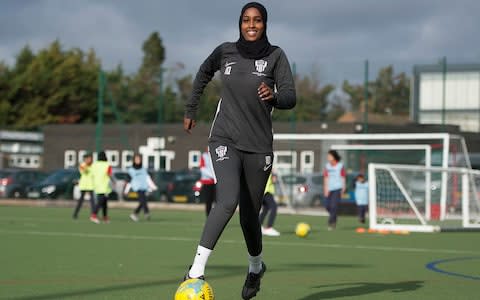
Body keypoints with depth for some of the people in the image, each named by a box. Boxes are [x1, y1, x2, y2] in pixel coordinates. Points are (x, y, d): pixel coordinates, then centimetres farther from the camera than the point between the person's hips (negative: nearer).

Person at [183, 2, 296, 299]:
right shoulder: (225, 52, 4)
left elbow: (290, 97, -12)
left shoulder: (275, 56, -1)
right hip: (225, 139, 0)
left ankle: (256, 266, 36)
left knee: (249, 215, 7)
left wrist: (274, 96, -34)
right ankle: (197, 269, -23)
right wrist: (191, 110, 27)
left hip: (259, 146, 0)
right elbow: (204, 73, 25)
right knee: (228, 201, -25)